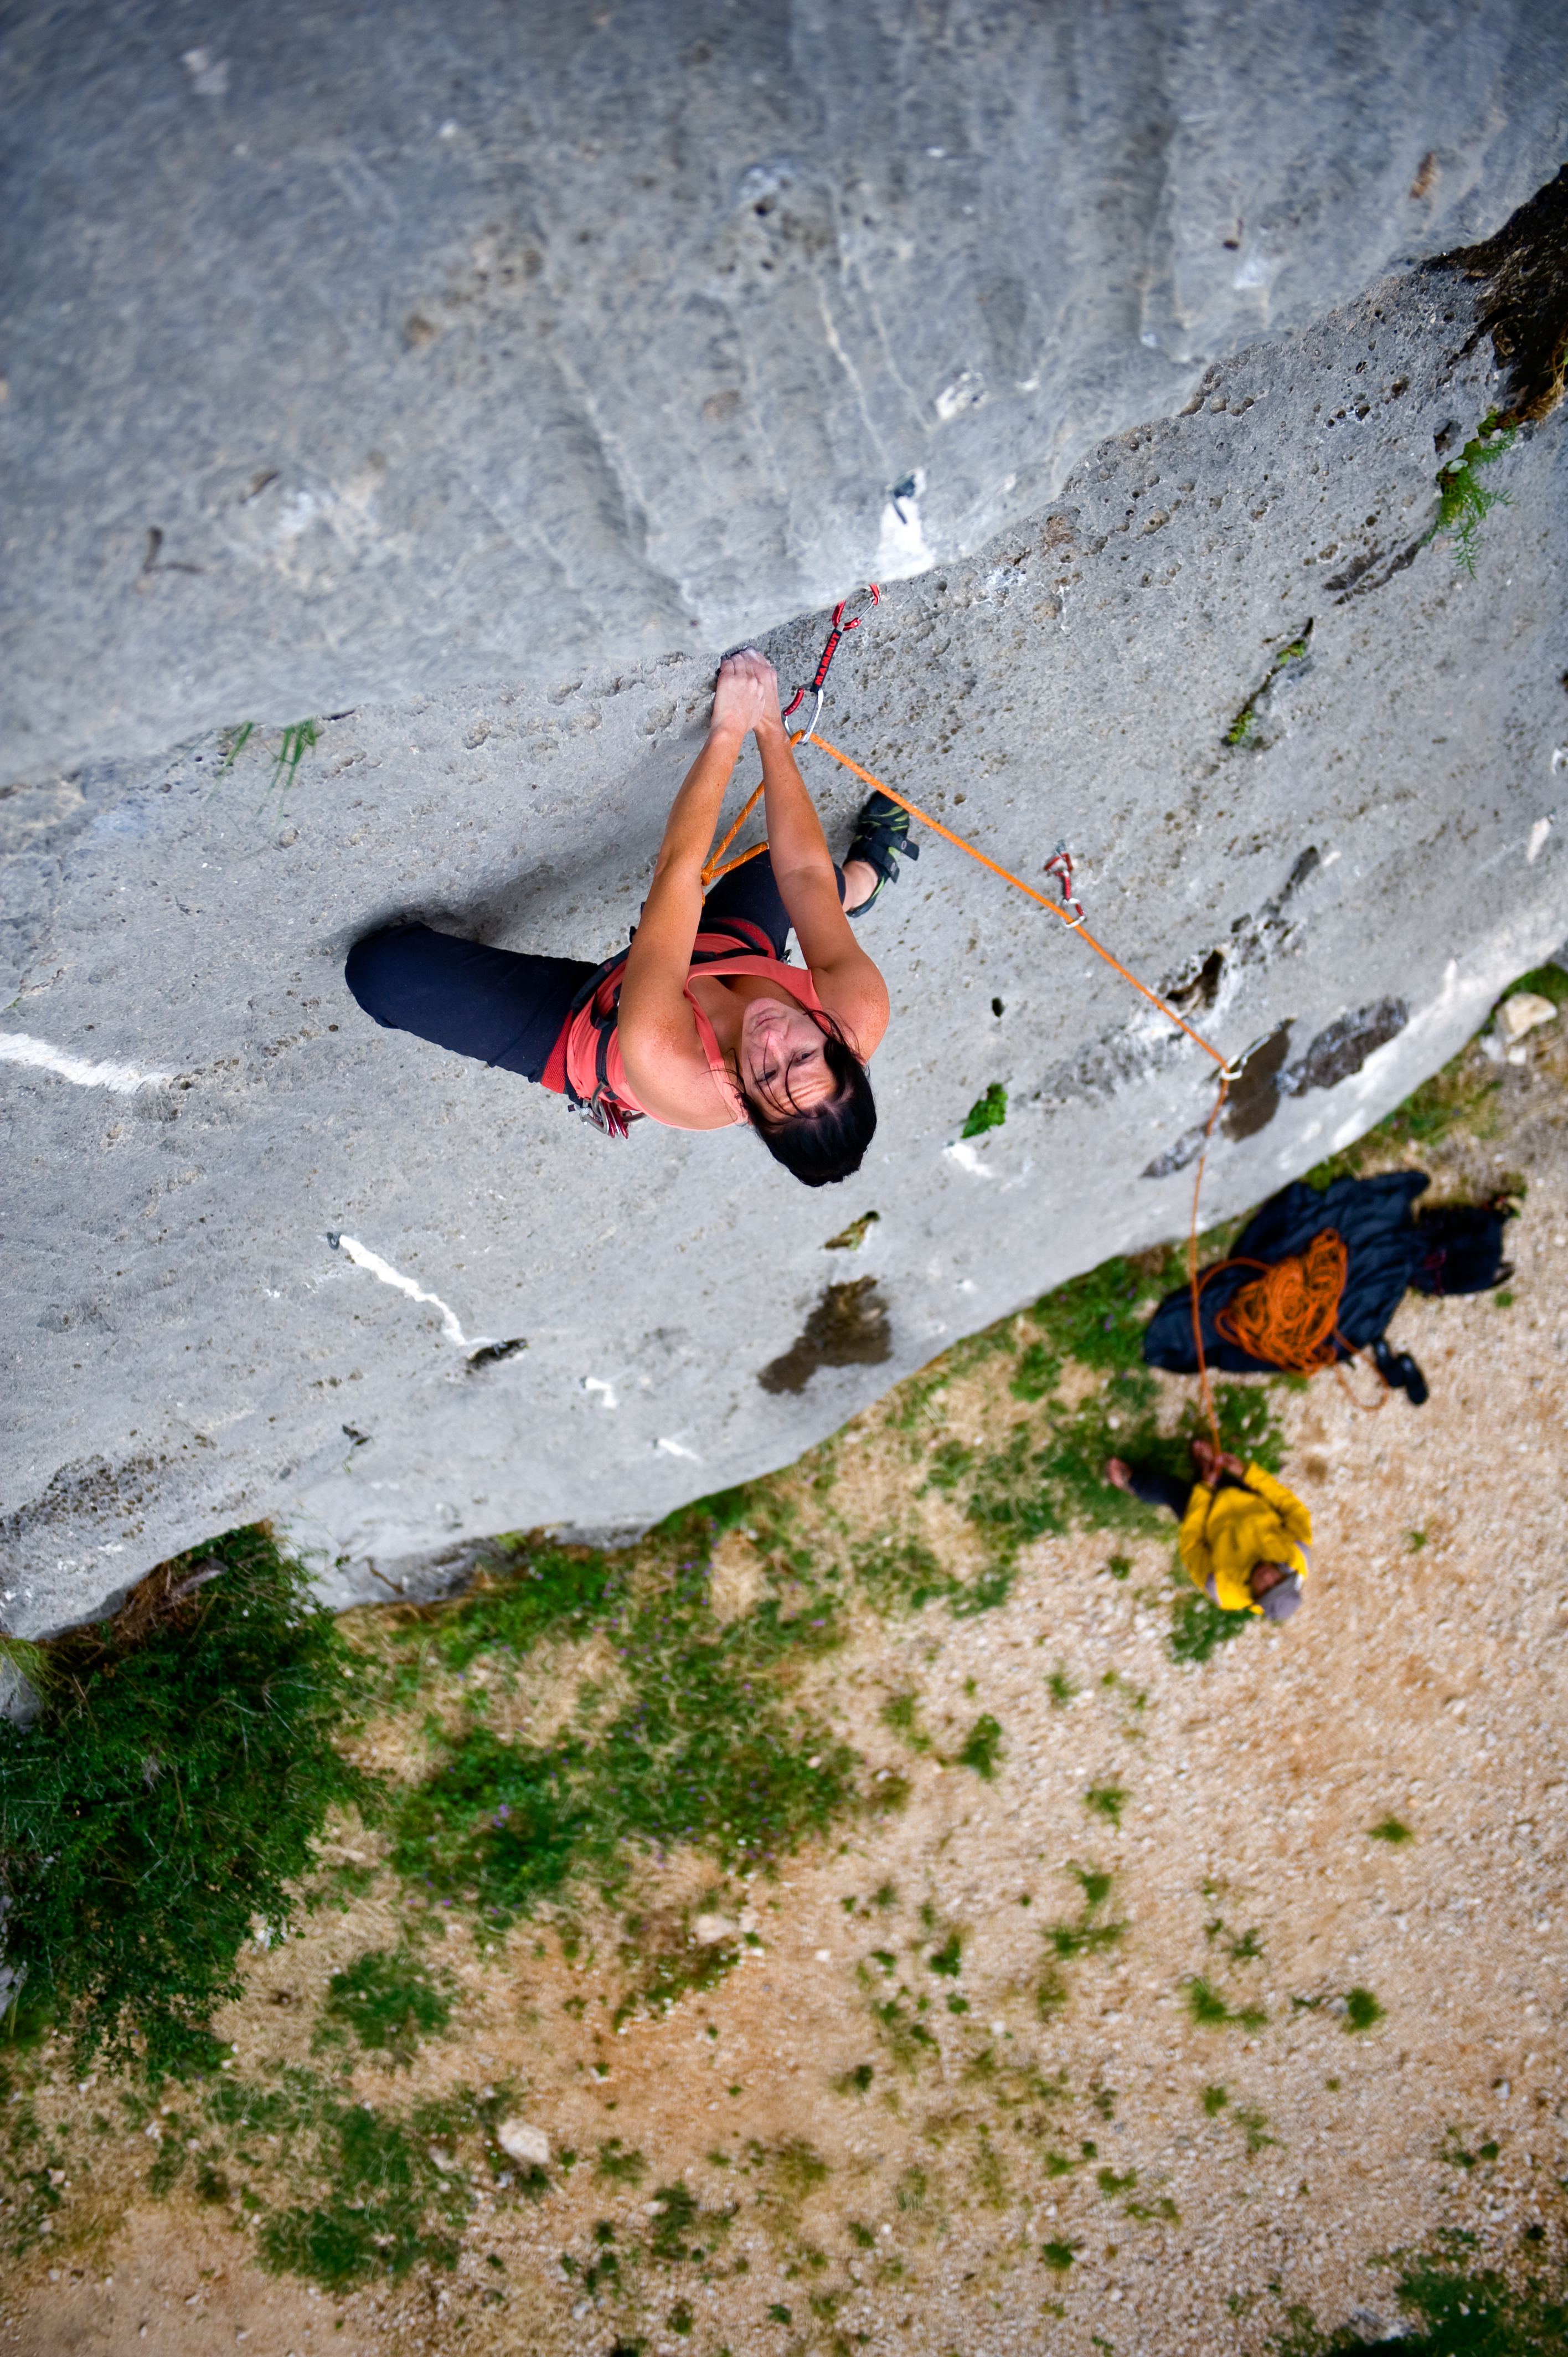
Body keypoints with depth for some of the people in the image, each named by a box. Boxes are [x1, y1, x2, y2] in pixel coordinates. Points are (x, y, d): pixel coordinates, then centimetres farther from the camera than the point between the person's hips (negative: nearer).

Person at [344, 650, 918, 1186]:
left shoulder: (664, 1063, -50)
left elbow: (676, 870, -44)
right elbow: (803, 871, -27)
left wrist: (728, 732, -38)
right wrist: (770, 729, -26)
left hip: (584, 1021, -3)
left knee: (377, 965, -4)